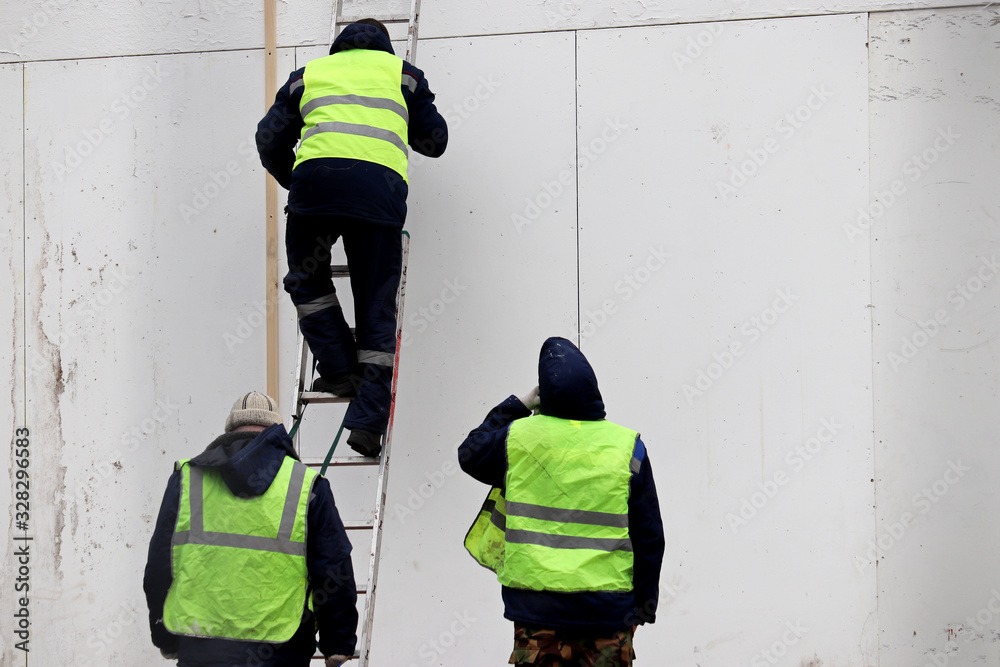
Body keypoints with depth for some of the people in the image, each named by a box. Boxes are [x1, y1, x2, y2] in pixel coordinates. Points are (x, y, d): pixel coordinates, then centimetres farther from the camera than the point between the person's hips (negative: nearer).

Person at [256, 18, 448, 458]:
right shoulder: (403, 74, 27)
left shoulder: (308, 75, 28)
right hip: (380, 186, 0)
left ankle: (339, 368, 11)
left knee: (307, 279, 24)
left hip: (315, 178, 0)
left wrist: (295, 184, 41)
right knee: (376, 308, 6)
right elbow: (434, 141, 30)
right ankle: (367, 420, -1)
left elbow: (269, 140, 25)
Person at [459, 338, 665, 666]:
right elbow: (649, 534, 1)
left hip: (535, 601, 1)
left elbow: (471, 454, 20)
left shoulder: (517, 437, -4)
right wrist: (646, 600, 13)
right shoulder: (627, 446, -4)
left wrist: (517, 406, 22)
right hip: (607, 606, 0)